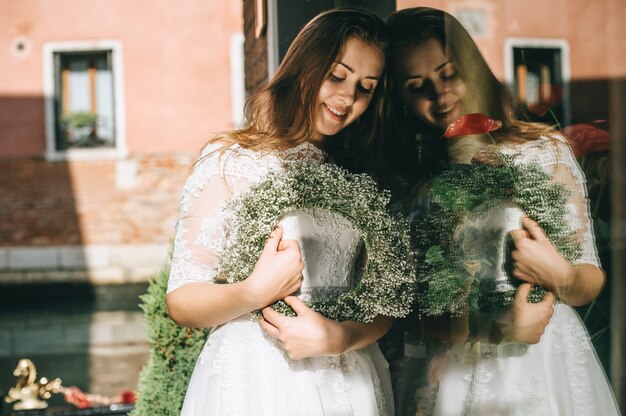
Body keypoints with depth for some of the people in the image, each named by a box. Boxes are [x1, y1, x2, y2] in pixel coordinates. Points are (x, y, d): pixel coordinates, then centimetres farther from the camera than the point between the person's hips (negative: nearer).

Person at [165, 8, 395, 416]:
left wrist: (341, 336, -16)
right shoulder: (229, 161, -5)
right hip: (252, 381, -3)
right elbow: (182, 301, -8)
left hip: (349, 381, 4)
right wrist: (256, 293, -25)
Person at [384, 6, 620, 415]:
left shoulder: (544, 150, -4)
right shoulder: (408, 177, 1)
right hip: (447, 377, 1)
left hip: (541, 366, -1)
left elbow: (590, 282, -2)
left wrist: (560, 277, -23)